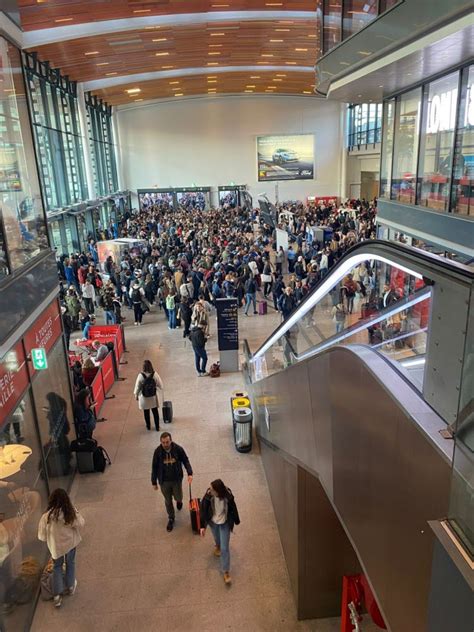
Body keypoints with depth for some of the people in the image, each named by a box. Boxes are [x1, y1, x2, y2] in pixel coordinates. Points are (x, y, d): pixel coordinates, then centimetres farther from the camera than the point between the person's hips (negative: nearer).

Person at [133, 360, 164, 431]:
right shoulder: (155, 374, -18)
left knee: (146, 412, 18)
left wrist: (136, 395, 7)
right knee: (155, 411, 15)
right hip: (153, 397, 1)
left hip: (144, 398, -1)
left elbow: (137, 387, -10)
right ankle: (157, 427, 25)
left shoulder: (140, 376, -21)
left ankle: (148, 426, 34)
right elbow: (160, 384, -8)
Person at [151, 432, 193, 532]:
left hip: (177, 479, 0)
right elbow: (154, 467, -6)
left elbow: (185, 460, -6)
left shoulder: (178, 449, -19)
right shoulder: (158, 451, -18)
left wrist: (190, 473, -19)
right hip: (164, 481, 0)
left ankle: (179, 500, 54)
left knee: (178, 498, 15)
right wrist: (154, 482, 0)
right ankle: (171, 519, 39)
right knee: (168, 501, 15)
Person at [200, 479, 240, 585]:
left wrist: (236, 521, 2)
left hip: (225, 523, -2)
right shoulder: (208, 495, -29)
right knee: (216, 538, 31)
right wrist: (203, 526, -14)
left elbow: (233, 509, -13)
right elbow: (203, 510, -16)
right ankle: (218, 546, 67)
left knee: (224, 548, 0)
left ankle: (226, 572, 18)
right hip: (212, 522, 2)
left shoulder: (228, 497, -32)